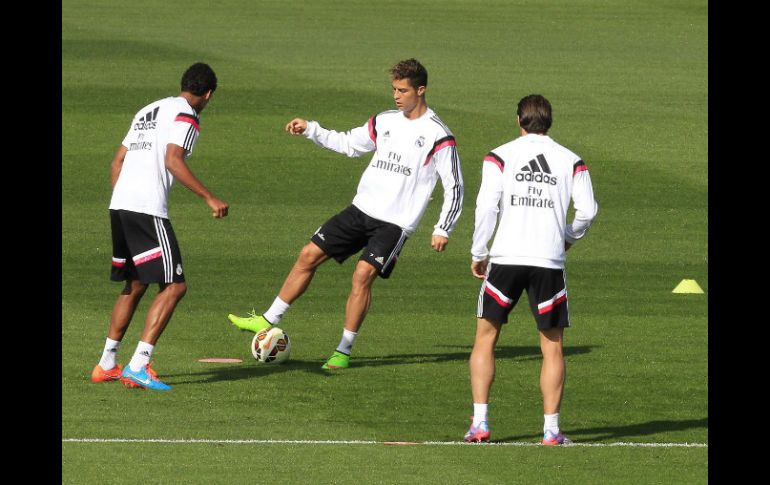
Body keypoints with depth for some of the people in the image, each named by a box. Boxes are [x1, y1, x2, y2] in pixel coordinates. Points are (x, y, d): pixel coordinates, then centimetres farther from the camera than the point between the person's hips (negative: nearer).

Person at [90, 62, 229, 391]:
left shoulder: (149, 111, 24)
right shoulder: (185, 116, -3)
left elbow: (118, 161, 24)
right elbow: (173, 161, -18)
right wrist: (209, 198, -19)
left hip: (119, 205, 9)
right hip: (148, 210, -9)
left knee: (134, 286, 22)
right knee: (174, 287, -7)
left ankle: (106, 365, 24)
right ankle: (138, 366, -16)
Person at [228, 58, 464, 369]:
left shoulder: (438, 135, -9)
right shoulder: (385, 121, 10)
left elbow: (454, 187, -6)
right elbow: (350, 144, 24)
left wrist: (443, 230, -12)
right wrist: (311, 130, 14)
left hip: (395, 223, -6)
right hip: (362, 209, 6)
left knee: (363, 273, -20)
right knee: (309, 255, 2)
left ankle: (344, 351, -7)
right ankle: (268, 321, 12)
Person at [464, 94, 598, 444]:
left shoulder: (499, 156, 2)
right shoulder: (571, 161, 7)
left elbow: (486, 207, -5)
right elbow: (588, 210, 2)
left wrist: (478, 254, 5)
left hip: (505, 258, -1)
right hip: (550, 261, 1)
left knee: (485, 337, 11)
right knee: (552, 347, 8)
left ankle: (480, 422, 3)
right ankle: (551, 430, 1)